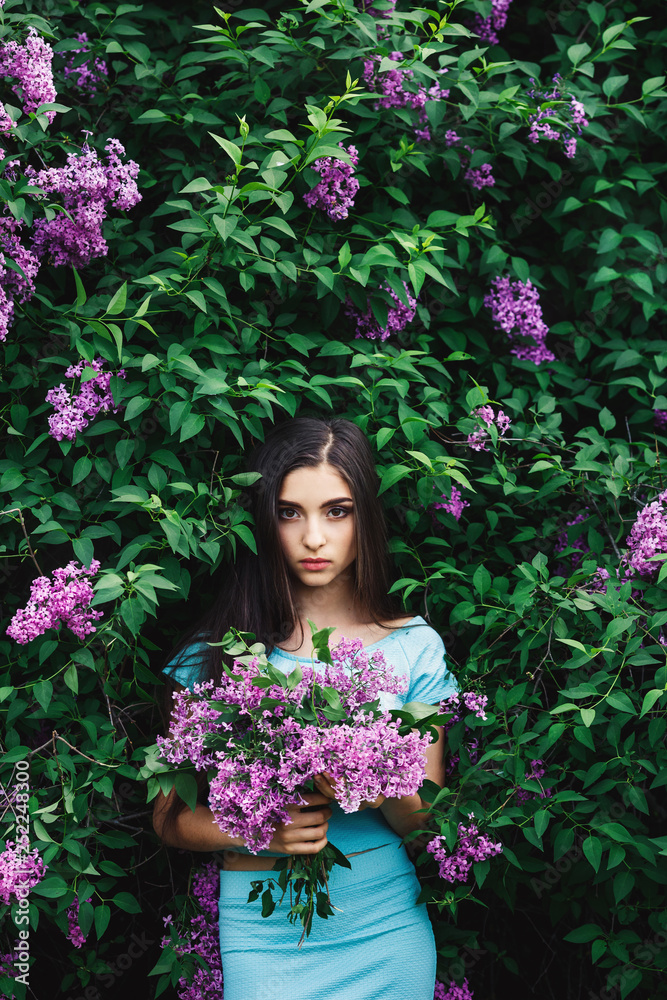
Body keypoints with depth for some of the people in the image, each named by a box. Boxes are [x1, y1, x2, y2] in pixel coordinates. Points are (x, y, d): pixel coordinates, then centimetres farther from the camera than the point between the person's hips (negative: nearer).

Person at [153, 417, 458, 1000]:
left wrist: (381, 792, -19)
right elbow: (171, 817, 0)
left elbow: (427, 818, 2)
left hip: (388, 926, 2)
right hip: (264, 931, -1)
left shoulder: (412, 646, 0)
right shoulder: (219, 651, -3)